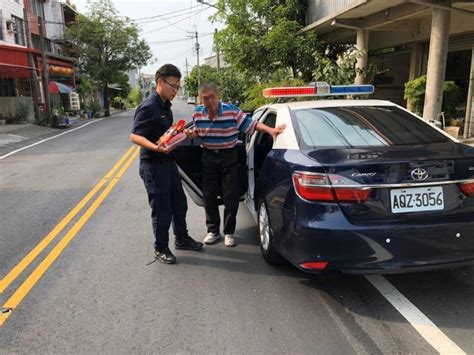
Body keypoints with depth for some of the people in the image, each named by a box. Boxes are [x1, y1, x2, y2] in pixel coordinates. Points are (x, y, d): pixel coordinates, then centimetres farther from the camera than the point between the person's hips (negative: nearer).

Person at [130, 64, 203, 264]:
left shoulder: (166, 106, 10)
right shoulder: (148, 107, -18)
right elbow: (134, 136, -24)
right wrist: (155, 147, -39)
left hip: (168, 162, 9)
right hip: (153, 165, -9)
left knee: (179, 203, 18)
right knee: (162, 209, 1)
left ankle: (181, 239, 35)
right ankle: (161, 248, 19)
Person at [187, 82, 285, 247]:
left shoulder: (232, 111, -15)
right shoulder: (197, 113, -2)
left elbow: (251, 124, -13)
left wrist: (270, 130, -24)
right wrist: (192, 134, -8)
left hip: (229, 157, -3)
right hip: (208, 157, 3)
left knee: (231, 197, 1)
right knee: (209, 196, 8)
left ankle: (229, 232, 17)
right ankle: (213, 231, 23)